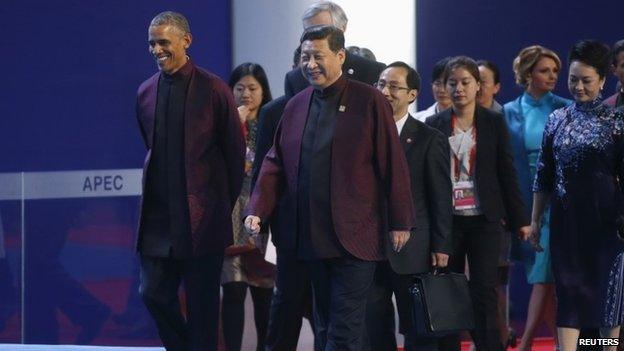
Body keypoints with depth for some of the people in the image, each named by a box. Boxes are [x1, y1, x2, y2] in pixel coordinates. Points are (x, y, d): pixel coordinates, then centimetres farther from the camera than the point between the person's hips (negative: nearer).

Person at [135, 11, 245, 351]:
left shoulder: (213, 89, -6)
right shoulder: (146, 92, 7)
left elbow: (235, 153, 0)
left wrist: (225, 204, 3)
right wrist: (166, 189, 14)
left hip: (202, 217, -4)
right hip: (158, 215, 4)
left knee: (202, 301, 1)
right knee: (154, 293, 2)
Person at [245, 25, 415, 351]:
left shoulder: (368, 101, -5)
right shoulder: (296, 106, 11)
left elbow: (393, 165, -5)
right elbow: (275, 163, 11)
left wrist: (400, 222, -7)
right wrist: (257, 210, -2)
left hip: (355, 237, -6)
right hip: (313, 236, 6)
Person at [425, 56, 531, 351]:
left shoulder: (494, 122, 4)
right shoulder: (435, 125, 5)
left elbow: (506, 172, 3)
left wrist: (519, 219, 1)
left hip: (484, 219, -1)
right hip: (447, 219, 1)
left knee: (484, 291, -5)